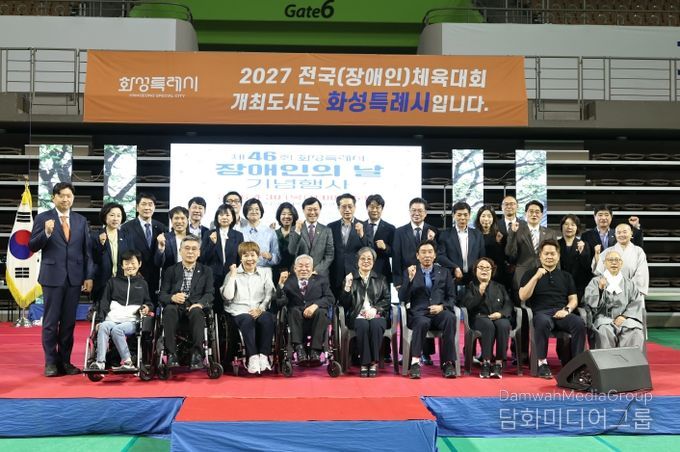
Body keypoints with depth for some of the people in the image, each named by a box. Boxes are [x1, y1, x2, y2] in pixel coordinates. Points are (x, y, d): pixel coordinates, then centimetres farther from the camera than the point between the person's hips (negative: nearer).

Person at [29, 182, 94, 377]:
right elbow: (32, 246, -3)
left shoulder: (81, 220, 9)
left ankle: (65, 361, 15)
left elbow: (87, 250, 7)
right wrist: (46, 232, -20)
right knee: (51, 321, 3)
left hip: (74, 277, 3)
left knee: (69, 322, 6)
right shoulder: (43, 218, 2)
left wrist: (89, 276, 1)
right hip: (52, 276, -2)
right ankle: (51, 362, 11)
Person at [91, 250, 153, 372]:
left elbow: (149, 303, 23)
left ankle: (127, 362, -33)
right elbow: (104, 302, 15)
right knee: (103, 327, -33)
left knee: (117, 329, -34)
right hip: (112, 319, 2)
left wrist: (147, 308, -2)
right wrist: (99, 319, 0)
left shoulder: (142, 284, 21)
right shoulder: (113, 282, 21)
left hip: (131, 321, -1)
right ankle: (100, 362, -40)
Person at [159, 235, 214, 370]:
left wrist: (200, 303, -19)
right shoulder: (171, 270, 16)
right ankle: (171, 354, -32)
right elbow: (162, 295, 7)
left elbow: (210, 293, 4)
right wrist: (172, 297, -17)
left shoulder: (206, 271, 16)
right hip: (176, 307, 1)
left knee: (196, 311, -36)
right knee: (169, 309, -34)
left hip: (195, 307, 0)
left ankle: (197, 355, -34)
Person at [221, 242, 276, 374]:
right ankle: (253, 357, -34)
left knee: (268, 319, -33)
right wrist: (233, 275, -4)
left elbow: (270, 295, 7)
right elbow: (227, 296, -2)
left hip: (259, 311, 2)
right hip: (239, 311, -1)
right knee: (248, 320, -36)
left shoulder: (265, 274, 17)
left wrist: (260, 308, -10)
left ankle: (263, 356, -28)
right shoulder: (233, 274, 11)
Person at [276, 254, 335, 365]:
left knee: (321, 311, -30)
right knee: (294, 310, -30)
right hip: (297, 318, 0)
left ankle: (315, 351, -33)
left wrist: (315, 305, -17)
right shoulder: (288, 280, 13)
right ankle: (299, 349, -35)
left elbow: (330, 299, 2)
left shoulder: (321, 280, 17)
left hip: (316, 317, 0)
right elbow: (281, 302, 1)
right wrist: (281, 284, -13)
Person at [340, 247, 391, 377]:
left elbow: (387, 299, 9)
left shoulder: (381, 279, 21)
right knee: (363, 326, -35)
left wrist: (375, 309, -9)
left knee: (376, 325, -35)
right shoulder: (350, 278, 17)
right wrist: (347, 286, -8)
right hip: (357, 316, 0)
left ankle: (374, 363, -26)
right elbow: (344, 303, 8)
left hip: (377, 315, 1)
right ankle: (364, 364, -27)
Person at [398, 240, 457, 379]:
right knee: (422, 322, -37)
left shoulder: (444, 272, 18)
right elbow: (403, 298, 4)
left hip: (439, 312, 2)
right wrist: (410, 279, -11)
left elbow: (452, 298, 13)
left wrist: (442, 306, -8)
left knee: (450, 318, -33)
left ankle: (448, 363, -28)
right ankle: (415, 362, -33)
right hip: (418, 313, -1)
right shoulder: (409, 272, 13)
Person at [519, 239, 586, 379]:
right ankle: (542, 363, -29)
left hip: (562, 314, 3)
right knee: (543, 322, -39)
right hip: (541, 313, -3)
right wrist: (536, 277, -6)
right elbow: (523, 297, 2)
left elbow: (573, 299, 17)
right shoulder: (530, 274, 15)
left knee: (579, 323, -30)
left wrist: (567, 310, -5)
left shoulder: (566, 276, 23)